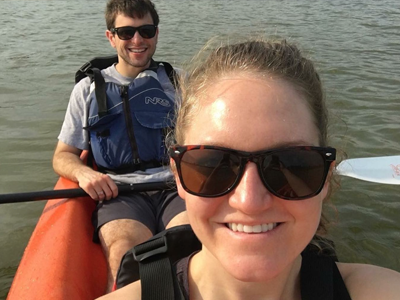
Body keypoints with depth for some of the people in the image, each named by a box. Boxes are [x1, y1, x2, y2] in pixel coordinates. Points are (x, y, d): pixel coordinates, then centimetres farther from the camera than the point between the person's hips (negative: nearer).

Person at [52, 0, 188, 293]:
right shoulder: (88, 89, 16)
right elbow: (62, 156, 18)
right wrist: (83, 172, -6)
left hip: (176, 188, 1)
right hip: (119, 192, 0)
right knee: (124, 247, -33)